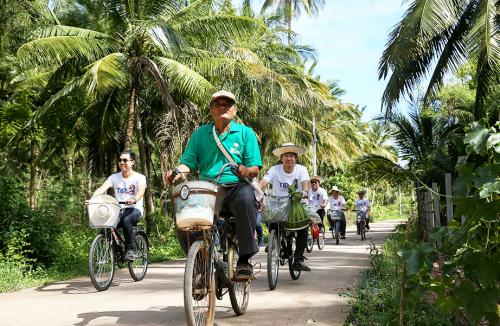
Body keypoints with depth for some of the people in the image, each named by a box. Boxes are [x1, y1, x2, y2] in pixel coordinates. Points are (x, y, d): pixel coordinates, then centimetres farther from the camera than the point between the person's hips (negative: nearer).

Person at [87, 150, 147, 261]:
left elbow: (141, 190, -23)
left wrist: (134, 200, -46)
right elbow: (102, 188, -8)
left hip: (135, 210, -3)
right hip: (118, 210, 4)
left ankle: (130, 249, -20)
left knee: (125, 219, -37)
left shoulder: (139, 177, -2)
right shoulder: (114, 177, 8)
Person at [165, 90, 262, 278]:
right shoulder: (200, 134, 18)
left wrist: (246, 170, -19)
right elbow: (188, 162, 11)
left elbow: (255, 168, 5)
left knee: (246, 200, -38)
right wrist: (177, 172, -12)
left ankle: (244, 260, -28)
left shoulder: (245, 133, 12)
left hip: (236, 187, -2)